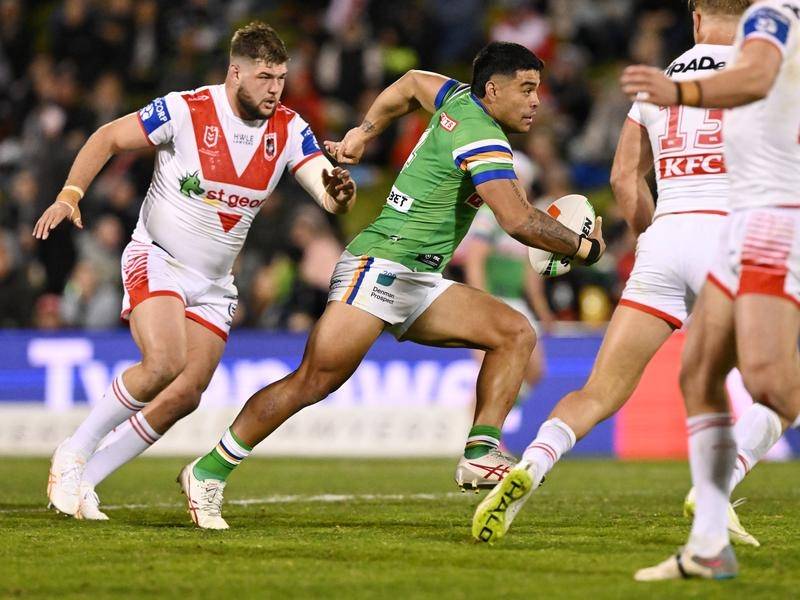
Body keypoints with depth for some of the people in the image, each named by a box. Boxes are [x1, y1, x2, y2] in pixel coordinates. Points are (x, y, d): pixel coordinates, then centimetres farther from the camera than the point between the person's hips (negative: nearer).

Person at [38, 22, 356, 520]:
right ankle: (73, 454, -9)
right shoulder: (186, 111, -16)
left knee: (185, 395, -6)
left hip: (213, 284, 5)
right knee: (164, 364, -28)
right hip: (157, 259, -5)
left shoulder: (289, 129, -6)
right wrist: (69, 195, -17)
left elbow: (327, 189, -16)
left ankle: (84, 480, 7)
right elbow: (109, 138, -6)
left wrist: (337, 192, -41)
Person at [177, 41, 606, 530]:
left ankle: (481, 453, -10)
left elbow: (413, 83, 33)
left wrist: (363, 133, 37)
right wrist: (584, 247, -10)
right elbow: (519, 221, -24)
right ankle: (209, 472, -6)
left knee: (517, 333, -2)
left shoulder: (461, 99, 12)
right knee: (312, 383, -15)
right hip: (380, 265, -10)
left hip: (418, 285, 10)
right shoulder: (483, 138, -15)